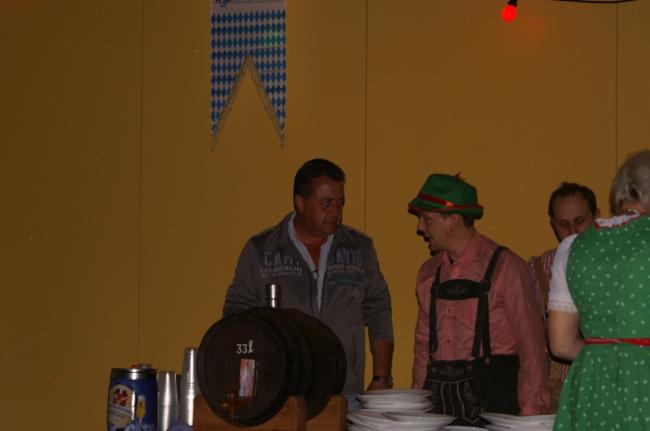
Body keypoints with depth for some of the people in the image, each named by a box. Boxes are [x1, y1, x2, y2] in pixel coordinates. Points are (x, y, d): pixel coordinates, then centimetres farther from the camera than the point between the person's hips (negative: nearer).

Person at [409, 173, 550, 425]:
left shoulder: (505, 267, -5)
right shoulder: (429, 272, 14)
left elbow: (531, 347, -7)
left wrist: (530, 414, -11)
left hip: (488, 395, -5)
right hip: (437, 399, 5)